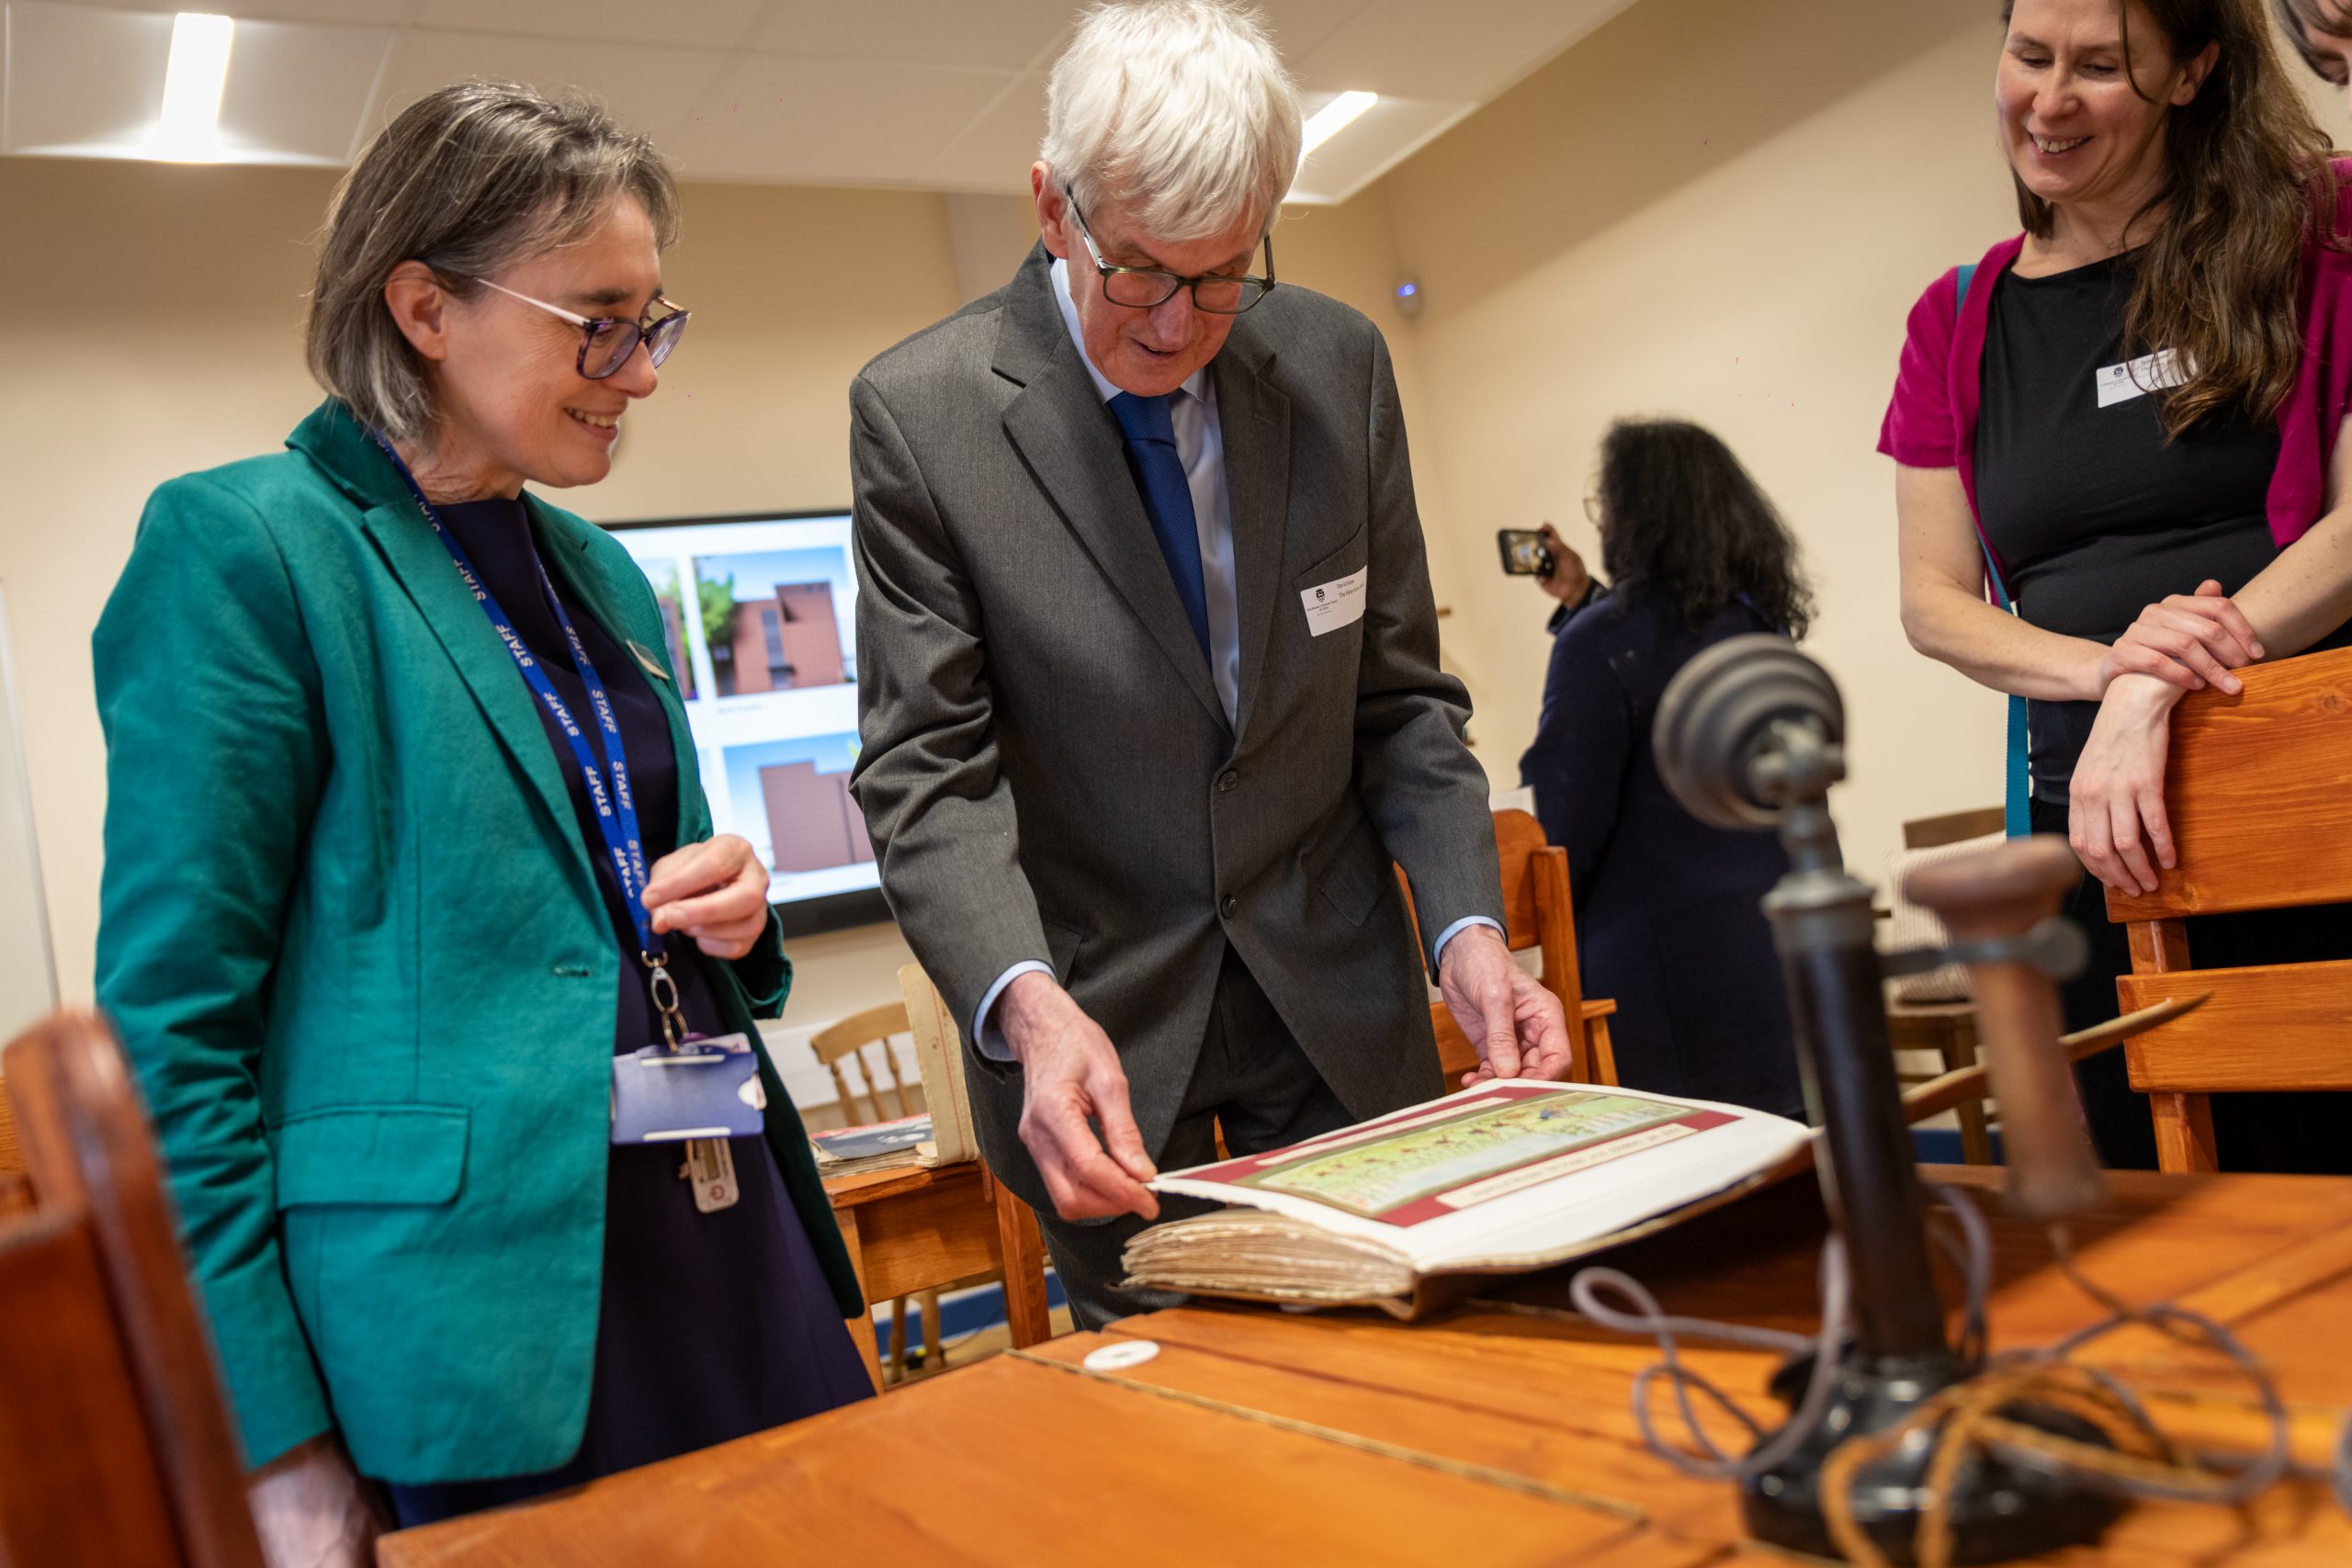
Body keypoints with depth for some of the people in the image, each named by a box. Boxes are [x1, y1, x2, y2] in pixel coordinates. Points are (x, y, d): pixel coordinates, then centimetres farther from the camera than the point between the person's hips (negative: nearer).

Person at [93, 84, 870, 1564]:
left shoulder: (601, 574, 12)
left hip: (732, 1266, 7)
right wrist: (276, 1448, -12)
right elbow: (173, 1022, -11)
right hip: (480, 1316, -6)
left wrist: (730, 914, -1)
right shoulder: (241, 546, -9)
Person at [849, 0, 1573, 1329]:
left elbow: (1401, 699, 3)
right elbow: (929, 769, -13)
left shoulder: (1339, 364, -1)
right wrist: (1030, 1006, -29)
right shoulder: (920, 411, -11)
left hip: (1340, 1010, 3)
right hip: (1098, 1026, -2)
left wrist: (1469, 932, -11)